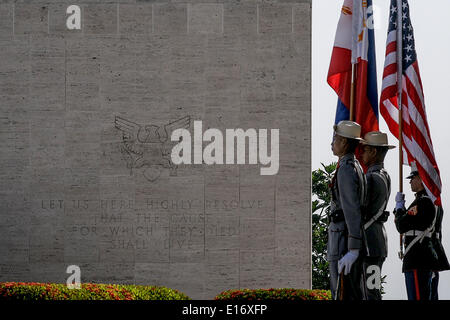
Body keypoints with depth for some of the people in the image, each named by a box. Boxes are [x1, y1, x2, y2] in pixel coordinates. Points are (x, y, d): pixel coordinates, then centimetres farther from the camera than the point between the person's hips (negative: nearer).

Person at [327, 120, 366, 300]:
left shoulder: (345, 170, -15)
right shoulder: (357, 167, 17)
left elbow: (352, 211, -22)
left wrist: (353, 250, -25)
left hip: (343, 240, -10)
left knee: (342, 293, -9)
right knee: (352, 293, 12)